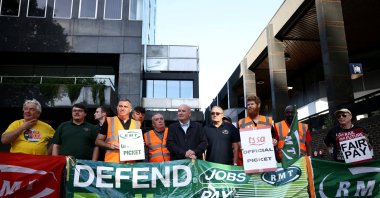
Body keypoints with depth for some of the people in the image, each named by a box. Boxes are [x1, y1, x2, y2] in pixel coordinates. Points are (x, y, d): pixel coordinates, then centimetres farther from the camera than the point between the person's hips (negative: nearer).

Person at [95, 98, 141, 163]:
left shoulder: (137, 124, 10)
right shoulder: (109, 121, 3)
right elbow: (98, 141, 6)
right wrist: (109, 145, -11)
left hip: (130, 162, 2)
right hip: (112, 162, -2)